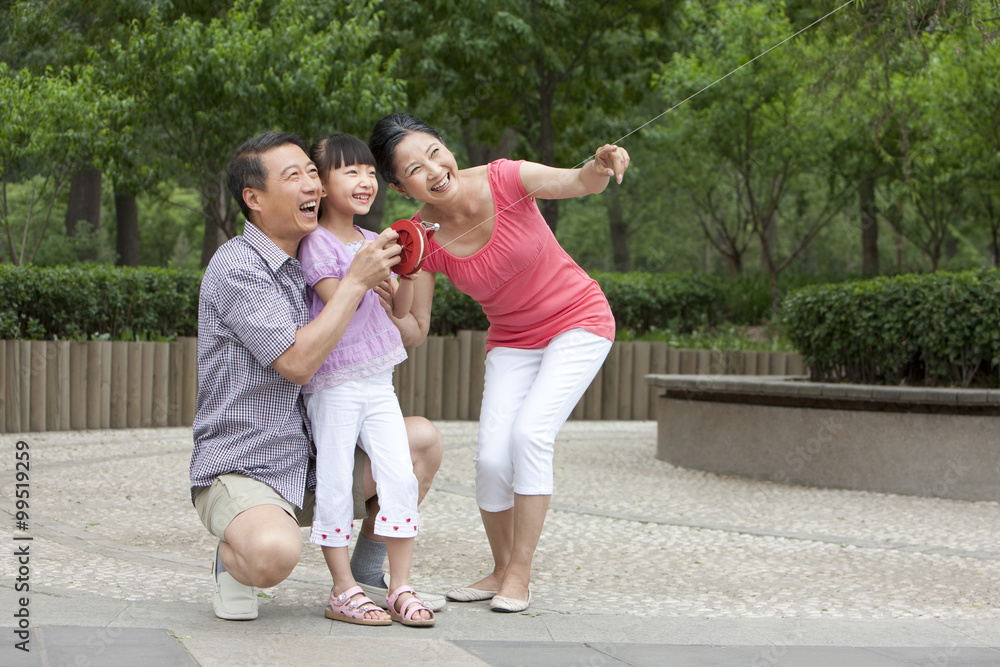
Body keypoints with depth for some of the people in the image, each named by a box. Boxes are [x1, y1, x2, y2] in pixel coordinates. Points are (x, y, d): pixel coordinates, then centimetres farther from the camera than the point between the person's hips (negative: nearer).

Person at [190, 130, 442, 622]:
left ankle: (365, 576, 10)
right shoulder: (236, 267, -16)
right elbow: (297, 362, -23)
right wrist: (357, 281, -20)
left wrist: (394, 284, -1)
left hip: (311, 466, 8)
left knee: (422, 439, -2)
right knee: (275, 553, -37)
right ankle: (233, 561, 1)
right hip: (238, 468, -8)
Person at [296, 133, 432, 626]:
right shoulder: (316, 244, -7)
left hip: (378, 381, 6)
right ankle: (343, 591, 4)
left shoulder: (373, 242, 13)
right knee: (335, 485, -4)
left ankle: (400, 589, 2)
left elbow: (400, 310, 13)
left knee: (401, 477, -3)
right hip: (334, 382, -6)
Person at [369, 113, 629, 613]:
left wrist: (601, 166, -56)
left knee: (530, 433, -20)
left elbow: (578, 183, -34)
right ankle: (501, 569, 14)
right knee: (492, 456, -11)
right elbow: (414, 333, -14)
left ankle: (520, 576, -8)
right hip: (511, 342, 3)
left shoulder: (503, 179, -24)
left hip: (578, 322, -3)